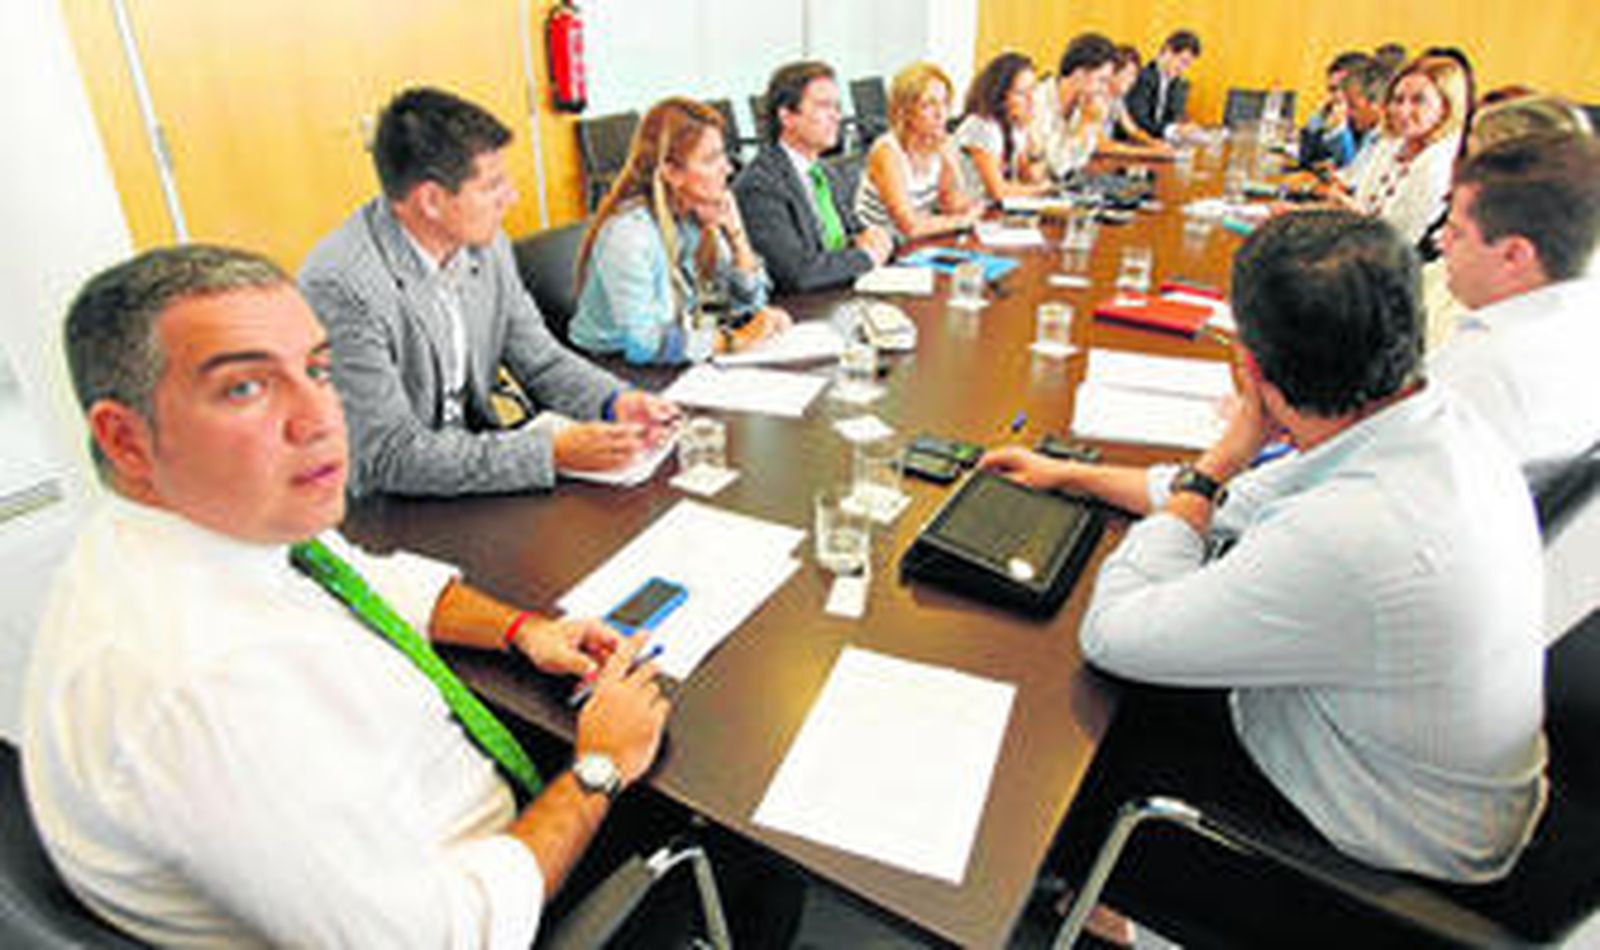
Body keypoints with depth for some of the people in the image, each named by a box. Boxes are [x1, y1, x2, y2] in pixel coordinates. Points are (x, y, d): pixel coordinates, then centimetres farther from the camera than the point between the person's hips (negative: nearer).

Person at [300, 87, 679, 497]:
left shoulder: (486, 245, -2)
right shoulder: (339, 286, -22)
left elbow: (541, 359, 8)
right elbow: (393, 458, -23)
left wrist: (616, 402, -12)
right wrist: (554, 451, -28)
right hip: (380, 514, -6)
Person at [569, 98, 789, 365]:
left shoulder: (699, 214, 0)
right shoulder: (628, 232, -23)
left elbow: (749, 300, 7)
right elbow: (641, 344, -29)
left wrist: (735, 232, -8)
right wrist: (732, 340, -26)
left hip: (681, 362, 8)